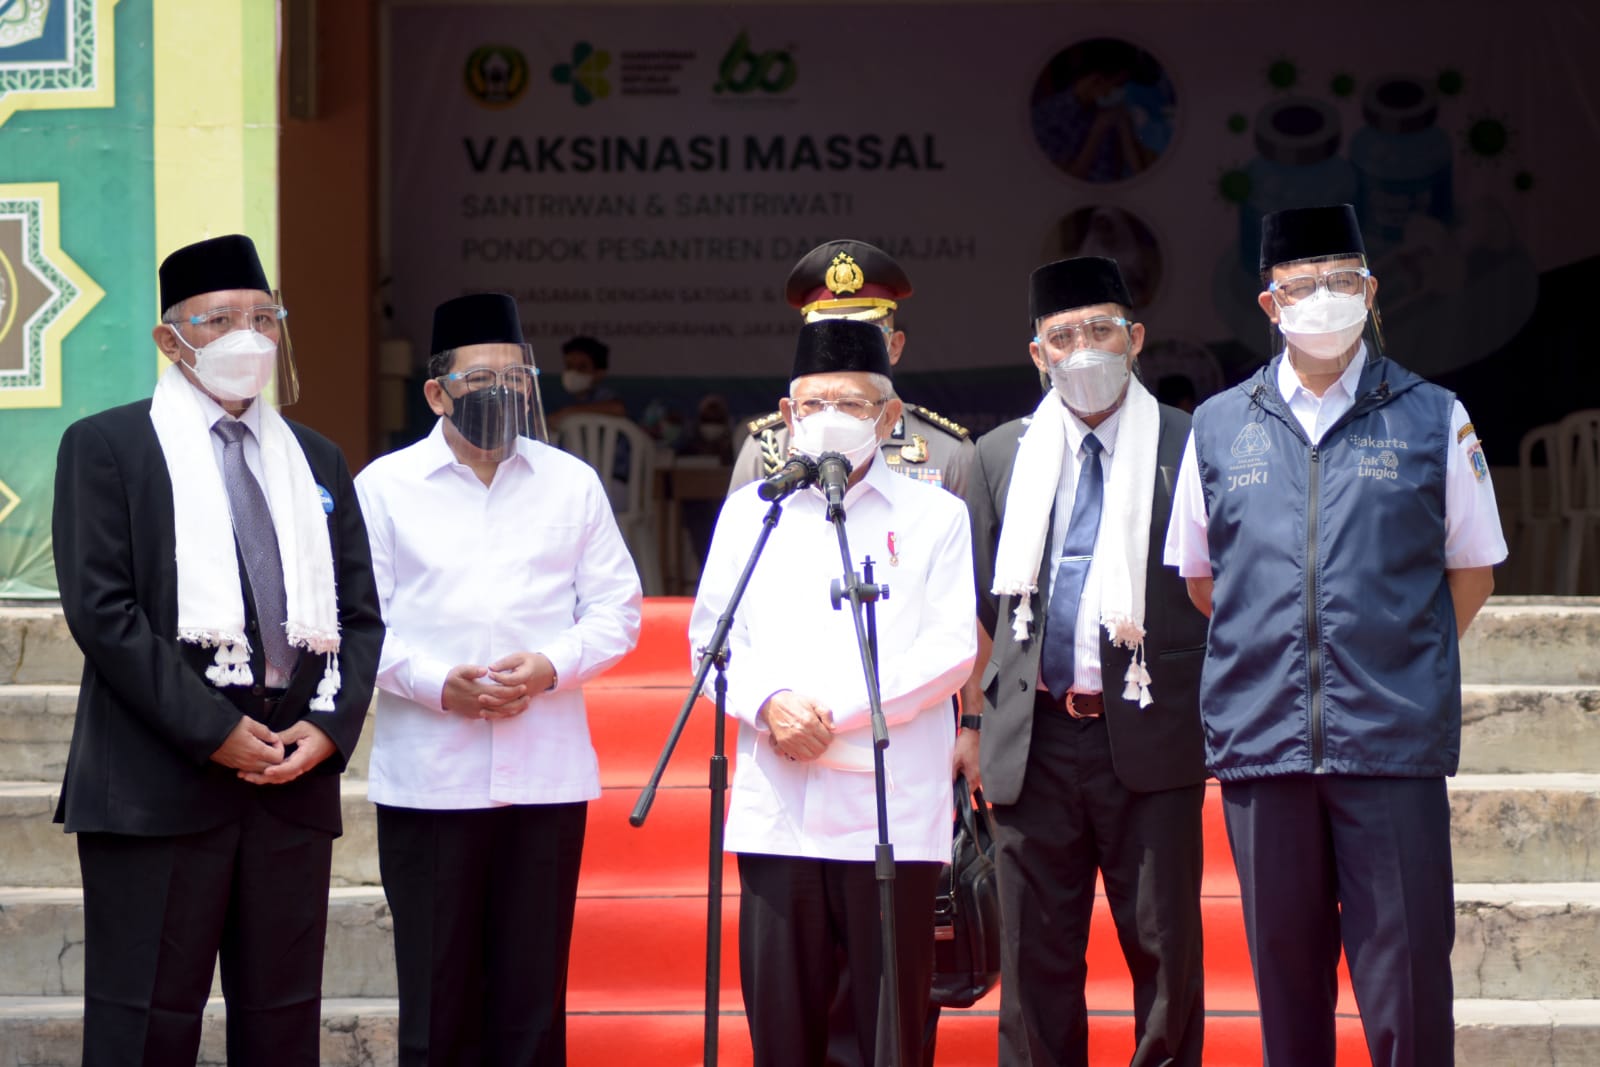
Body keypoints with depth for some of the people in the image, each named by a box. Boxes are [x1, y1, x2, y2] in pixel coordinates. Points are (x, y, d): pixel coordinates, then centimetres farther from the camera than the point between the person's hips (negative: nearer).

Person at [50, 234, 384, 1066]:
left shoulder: (316, 460, 19)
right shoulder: (106, 446, 3)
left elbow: (360, 614, 16)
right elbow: (100, 609, -7)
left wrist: (331, 725, -3)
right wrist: (213, 731, -13)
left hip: (295, 776, 5)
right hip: (159, 779, -5)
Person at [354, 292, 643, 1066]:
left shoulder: (572, 483, 12)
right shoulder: (385, 486, 5)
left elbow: (615, 608, 9)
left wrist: (550, 666, -10)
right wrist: (437, 683, -15)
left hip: (547, 773, 2)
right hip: (427, 775, -2)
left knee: (532, 990, 3)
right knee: (436, 986, 1)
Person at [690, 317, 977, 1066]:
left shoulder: (933, 516, 7)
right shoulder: (749, 512, 16)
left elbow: (951, 651, -2)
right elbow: (712, 638, 11)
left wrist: (832, 715, -11)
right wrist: (769, 703, -10)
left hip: (891, 812, -2)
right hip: (777, 807, 2)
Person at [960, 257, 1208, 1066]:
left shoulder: (1189, 447, 3)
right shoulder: (1002, 456, 12)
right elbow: (979, 605, 15)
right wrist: (970, 721, 10)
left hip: (1150, 735, -2)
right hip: (1035, 739, 2)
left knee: (1165, 950, 0)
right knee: (1036, 957, 6)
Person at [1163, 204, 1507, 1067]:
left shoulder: (1432, 420, 5)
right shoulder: (1218, 428, 9)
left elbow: (1471, 574, 12)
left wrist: (1403, 664, 7)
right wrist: (1271, 652, 13)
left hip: (1394, 740, -2)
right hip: (1260, 738, 2)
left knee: (1407, 982, -4)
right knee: (1286, 976, 7)